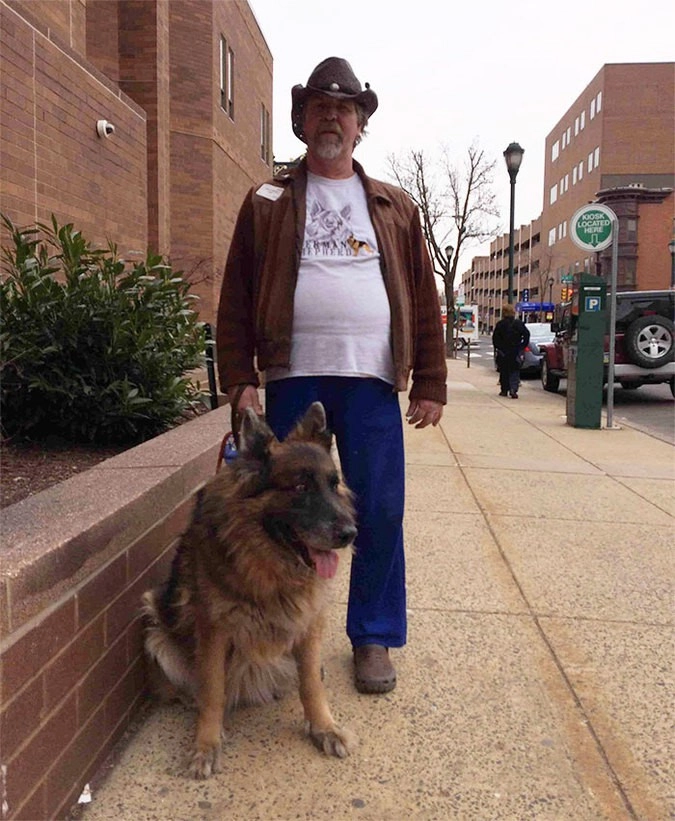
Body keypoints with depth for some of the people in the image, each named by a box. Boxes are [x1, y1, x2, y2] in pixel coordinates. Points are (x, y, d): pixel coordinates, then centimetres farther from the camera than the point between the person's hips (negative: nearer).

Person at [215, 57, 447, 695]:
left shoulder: (394, 207, 15)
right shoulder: (268, 203, 11)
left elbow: (422, 299, 11)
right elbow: (237, 298, 6)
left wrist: (431, 381, 4)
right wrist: (239, 377, -4)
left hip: (371, 380, 1)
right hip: (293, 378, 0)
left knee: (380, 514, 2)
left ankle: (374, 638, 18)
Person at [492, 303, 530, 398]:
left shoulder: (500, 324, -4)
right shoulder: (519, 323, -1)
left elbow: (495, 337, -5)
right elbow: (527, 334, -3)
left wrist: (497, 348, 5)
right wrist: (522, 346, 3)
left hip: (503, 352, 0)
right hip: (516, 351, 0)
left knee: (504, 371, 11)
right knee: (514, 371, 2)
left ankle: (504, 390, 16)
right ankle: (513, 390, -14)